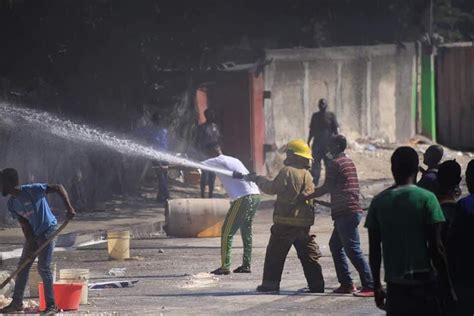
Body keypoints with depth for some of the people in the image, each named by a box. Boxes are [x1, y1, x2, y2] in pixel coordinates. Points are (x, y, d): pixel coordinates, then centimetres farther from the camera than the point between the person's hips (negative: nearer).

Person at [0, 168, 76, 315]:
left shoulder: (32, 190, -22)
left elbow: (58, 188, -22)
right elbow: (24, 224, -1)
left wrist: (69, 207, -30)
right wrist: (30, 243, -12)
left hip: (47, 231, -8)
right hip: (32, 234, 8)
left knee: (43, 268, -12)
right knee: (23, 267, 8)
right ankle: (17, 303, 16)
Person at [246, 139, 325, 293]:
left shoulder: (287, 171, -10)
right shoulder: (308, 175, 11)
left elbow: (272, 188, -9)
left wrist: (259, 179, 8)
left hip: (286, 221, -6)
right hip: (305, 222, 6)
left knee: (275, 253, 4)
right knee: (309, 254, 9)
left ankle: (270, 283, 3)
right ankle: (317, 285, 6)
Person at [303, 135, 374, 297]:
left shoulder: (335, 163, -8)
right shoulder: (349, 162, 20)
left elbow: (327, 188, -11)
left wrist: (307, 197, -1)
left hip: (345, 213, -10)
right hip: (353, 210, 10)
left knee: (353, 250, -11)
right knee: (335, 245, 16)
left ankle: (370, 286, -16)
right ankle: (346, 283, 14)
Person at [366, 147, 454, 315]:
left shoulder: (379, 202, 4)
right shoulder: (426, 198, -7)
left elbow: (374, 250, 6)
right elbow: (436, 247, -9)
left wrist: (377, 286, 15)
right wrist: (447, 285, -1)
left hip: (394, 284, 3)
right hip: (423, 282, -3)